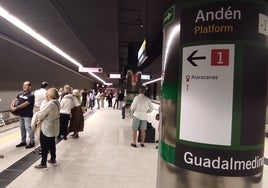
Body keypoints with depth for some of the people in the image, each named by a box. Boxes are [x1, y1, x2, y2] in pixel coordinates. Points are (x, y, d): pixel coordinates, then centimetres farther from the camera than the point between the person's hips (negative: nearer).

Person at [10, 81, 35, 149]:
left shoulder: (31, 95, -14)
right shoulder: (20, 93, 9)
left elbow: (25, 104, -19)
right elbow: (15, 99, 9)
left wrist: (16, 108, -15)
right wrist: (11, 105, -12)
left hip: (28, 115, -8)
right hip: (21, 114, 8)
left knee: (28, 128, -3)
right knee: (22, 128, 15)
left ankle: (32, 142, 7)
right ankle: (23, 141, 28)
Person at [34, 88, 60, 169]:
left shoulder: (50, 104, -25)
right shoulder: (57, 103, 5)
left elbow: (41, 113, -18)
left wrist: (38, 117, 4)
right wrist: (41, 119, -2)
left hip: (47, 127, -9)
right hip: (53, 127, 9)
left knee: (44, 146, 2)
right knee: (52, 143, 20)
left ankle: (43, 163, 11)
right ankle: (53, 159, 33)